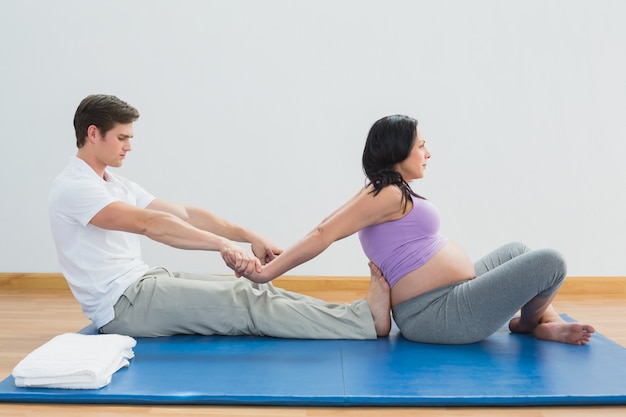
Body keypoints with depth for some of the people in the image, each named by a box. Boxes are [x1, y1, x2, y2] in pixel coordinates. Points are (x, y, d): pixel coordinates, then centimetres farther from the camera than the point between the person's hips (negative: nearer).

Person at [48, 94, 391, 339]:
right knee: (242, 301, -21)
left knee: (248, 290, -6)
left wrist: (249, 236, 0)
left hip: (145, 282, 9)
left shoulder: (115, 183, 15)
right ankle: (365, 320, -24)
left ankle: (357, 316, -11)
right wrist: (223, 244, -38)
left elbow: (184, 214, 9)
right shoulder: (74, 187, -15)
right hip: (120, 305, -9)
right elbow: (150, 224, -30)